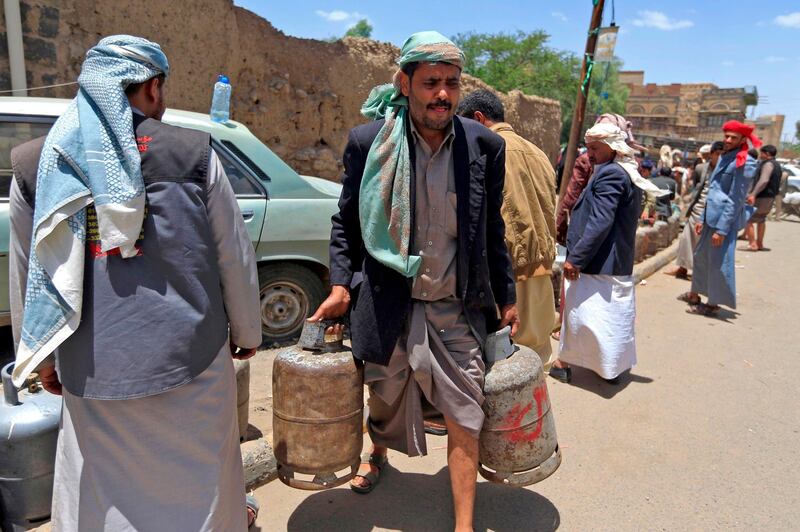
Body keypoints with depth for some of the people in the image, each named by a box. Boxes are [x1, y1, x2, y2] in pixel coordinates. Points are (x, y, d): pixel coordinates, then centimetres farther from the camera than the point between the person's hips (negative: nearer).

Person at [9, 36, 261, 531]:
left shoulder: (35, 164, 1)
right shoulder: (192, 152, -6)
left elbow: (27, 273, 9)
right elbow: (234, 255, -2)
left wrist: (41, 356, 22)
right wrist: (246, 331, 12)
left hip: (93, 368, 3)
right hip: (188, 358, -2)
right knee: (197, 485, 16)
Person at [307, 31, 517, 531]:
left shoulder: (486, 145, -2)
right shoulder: (368, 142, -6)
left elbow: (492, 232, 7)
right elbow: (347, 223, 4)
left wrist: (507, 298, 10)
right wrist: (341, 286, -6)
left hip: (457, 308, 1)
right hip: (388, 305, 0)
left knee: (465, 418, 2)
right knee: (386, 402, 20)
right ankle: (377, 453, 55)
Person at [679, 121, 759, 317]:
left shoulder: (745, 163, -13)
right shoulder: (724, 158, 14)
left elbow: (736, 200, -16)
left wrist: (722, 229, -18)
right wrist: (703, 218, 18)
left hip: (725, 219, -9)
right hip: (711, 217, 9)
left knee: (718, 262, 0)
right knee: (701, 256, 17)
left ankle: (713, 304, 12)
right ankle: (695, 295, 32)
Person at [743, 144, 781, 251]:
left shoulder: (768, 164, -14)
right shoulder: (777, 165, 18)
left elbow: (764, 180, -28)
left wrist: (753, 194, -36)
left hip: (762, 198, -11)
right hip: (770, 197, 11)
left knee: (748, 220, -11)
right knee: (761, 220, 24)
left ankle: (753, 244, -12)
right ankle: (759, 243, 33)